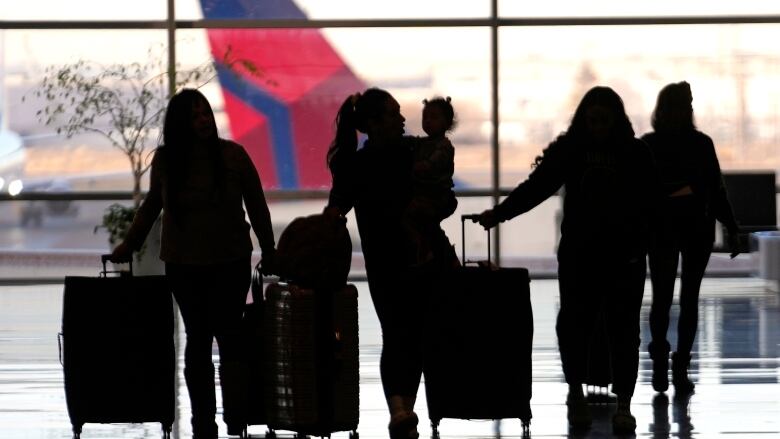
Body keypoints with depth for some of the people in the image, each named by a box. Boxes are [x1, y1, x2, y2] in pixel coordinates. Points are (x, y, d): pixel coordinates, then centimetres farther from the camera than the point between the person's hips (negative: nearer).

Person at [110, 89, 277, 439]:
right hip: (184, 265, 2)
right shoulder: (165, 160, -3)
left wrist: (269, 253, 3)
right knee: (198, 339, 8)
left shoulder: (232, 155, -8)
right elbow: (151, 205, 13)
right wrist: (129, 244, 15)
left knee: (228, 337, -6)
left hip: (230, 262, -2)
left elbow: (257, 206, 0)